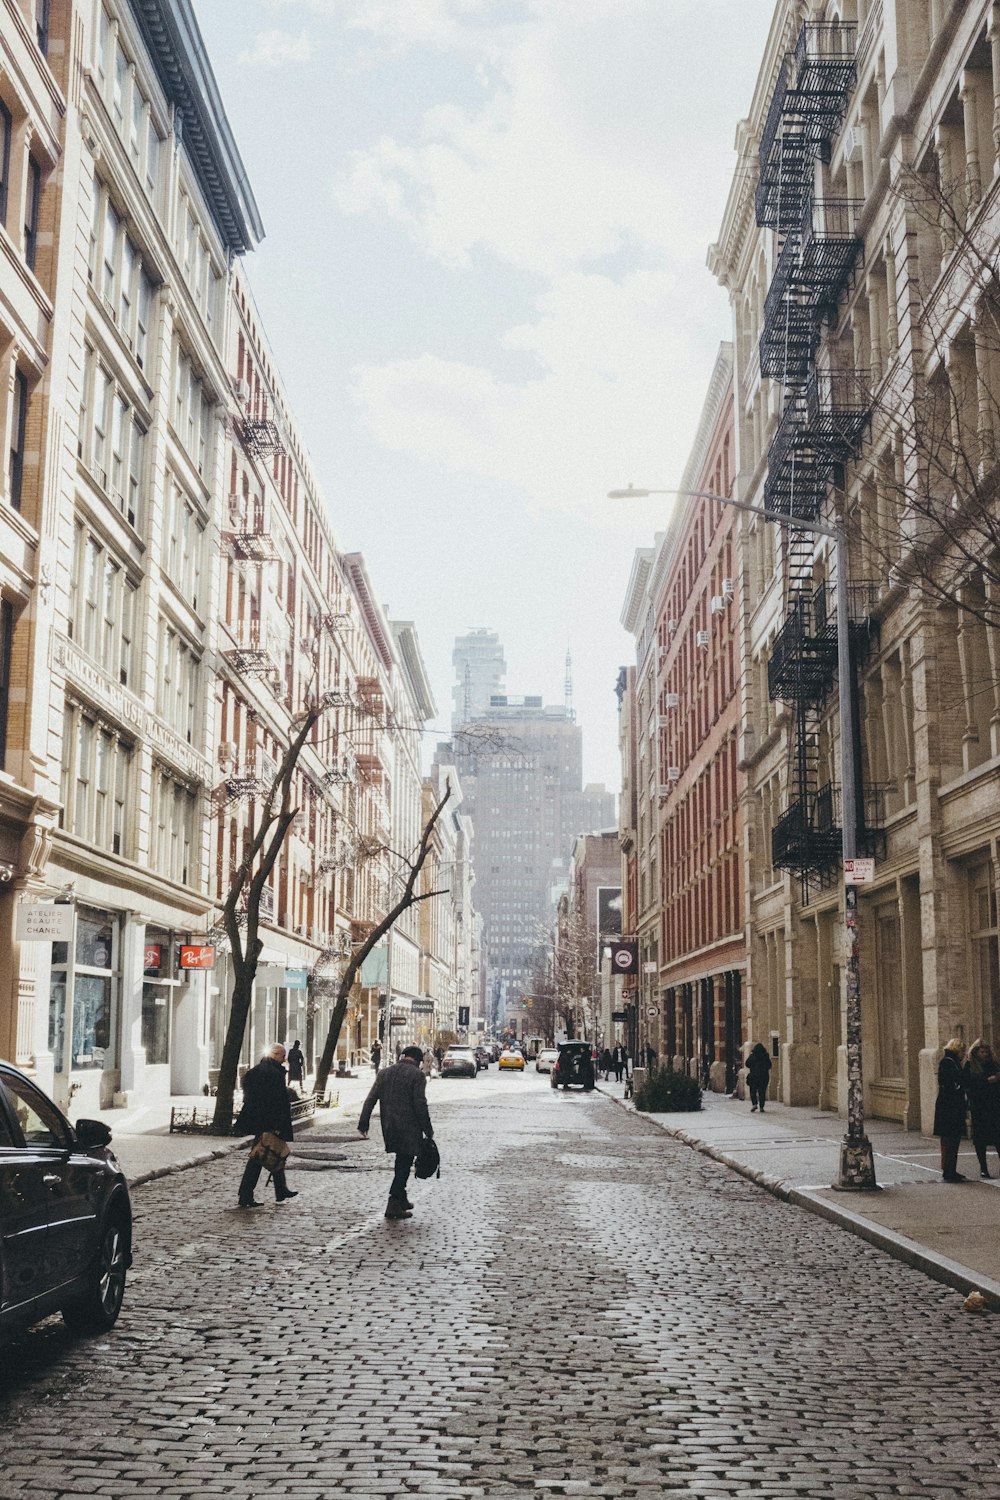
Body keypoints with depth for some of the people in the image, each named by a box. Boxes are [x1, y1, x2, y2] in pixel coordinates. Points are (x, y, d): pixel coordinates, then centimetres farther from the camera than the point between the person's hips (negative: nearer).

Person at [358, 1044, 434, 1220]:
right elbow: (420, 1104, -13)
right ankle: (394, 1204, -5)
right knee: (404, 1165, 0)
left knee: (401, 1162, 22)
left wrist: (363, 1123, 6)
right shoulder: (417, 1075, -8)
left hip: (389, 1127, 6)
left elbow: (371, 1099, 4)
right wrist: (428, 1130, -6)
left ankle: (401, 1199, 28)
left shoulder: (384, 1073, 8)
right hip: (409, 1127, -6)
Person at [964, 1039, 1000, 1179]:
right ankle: (983, 1168, 6)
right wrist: (987, 1081, -14)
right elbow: (968, 1084, -8)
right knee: (980, 1137, -1)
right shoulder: (970, 1066, 2)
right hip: (978, 1106, -2)